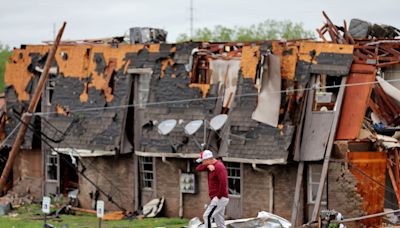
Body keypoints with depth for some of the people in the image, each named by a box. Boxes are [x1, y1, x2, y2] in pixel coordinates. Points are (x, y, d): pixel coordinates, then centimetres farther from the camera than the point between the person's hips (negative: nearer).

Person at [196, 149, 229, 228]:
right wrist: (207, 166, -13)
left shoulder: (219, 166, -16)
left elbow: (223, 182, -27)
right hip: (215, 198, 10)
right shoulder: (211, 165, 13)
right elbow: (198, 169, 5)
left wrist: (219, 196, -22)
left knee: (207, 216, -18)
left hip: (220, 198, -10)